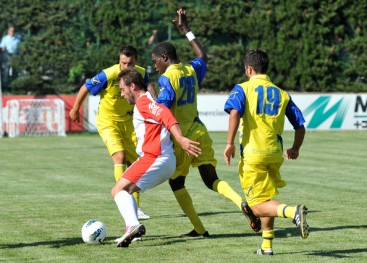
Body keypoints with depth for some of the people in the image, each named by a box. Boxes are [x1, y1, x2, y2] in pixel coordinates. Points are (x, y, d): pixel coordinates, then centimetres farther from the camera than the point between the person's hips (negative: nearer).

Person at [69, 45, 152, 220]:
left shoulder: (141, 73, -12)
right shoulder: (108, 75, -26)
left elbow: (148, 87, 11)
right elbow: (85, 88, -12)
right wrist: (75, 110, 0)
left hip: (127, 121, 5)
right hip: (108, 121, -5)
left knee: (134, 163, 5)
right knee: (120, 156, -24)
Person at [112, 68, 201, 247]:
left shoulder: (142, 102, -9)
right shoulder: (147, 101, 23)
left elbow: (165, 114, -24)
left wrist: (180, 139, -34)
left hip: (154, 159, -10)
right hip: (167, 161, 10)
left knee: (118, 190, -13)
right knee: (125, 190, 19)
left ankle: (133, 225, -33)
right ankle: (132, 229, 9)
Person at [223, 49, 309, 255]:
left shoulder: (243, 89, 1)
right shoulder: (282, 94, 12)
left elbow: (235, 112, -19)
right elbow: (300, 126, 11)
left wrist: (230, 143, -16)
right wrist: (295, 149, 28)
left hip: (252, 154, -4)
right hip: (275, 154, 4)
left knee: (259, 206, -4)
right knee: (267, 200, 22)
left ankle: (293, 211, -30)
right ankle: (267, 245, 18)